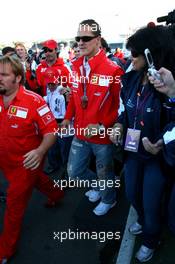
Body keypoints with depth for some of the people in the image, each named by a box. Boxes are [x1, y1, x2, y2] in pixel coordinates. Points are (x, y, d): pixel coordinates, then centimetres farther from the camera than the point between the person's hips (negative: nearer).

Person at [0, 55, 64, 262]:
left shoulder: (34, 101, -23)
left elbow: (51, 131, -20)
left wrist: (40, 151, -36)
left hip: (26, 162, -5)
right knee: (36, 180, 29)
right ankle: (56, 194, 61)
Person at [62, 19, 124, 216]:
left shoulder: (112, 70, -18)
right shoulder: (76, 66, 3)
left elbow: (120, 104, -15)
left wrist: (102, 126, -21)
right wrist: (68, 117, 5)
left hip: (102, 135, -6)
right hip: (80, 133, 6)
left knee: (104, 173, 17)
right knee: (74, 172, 18)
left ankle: (108, 200, 49)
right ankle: (97, 185, 49)